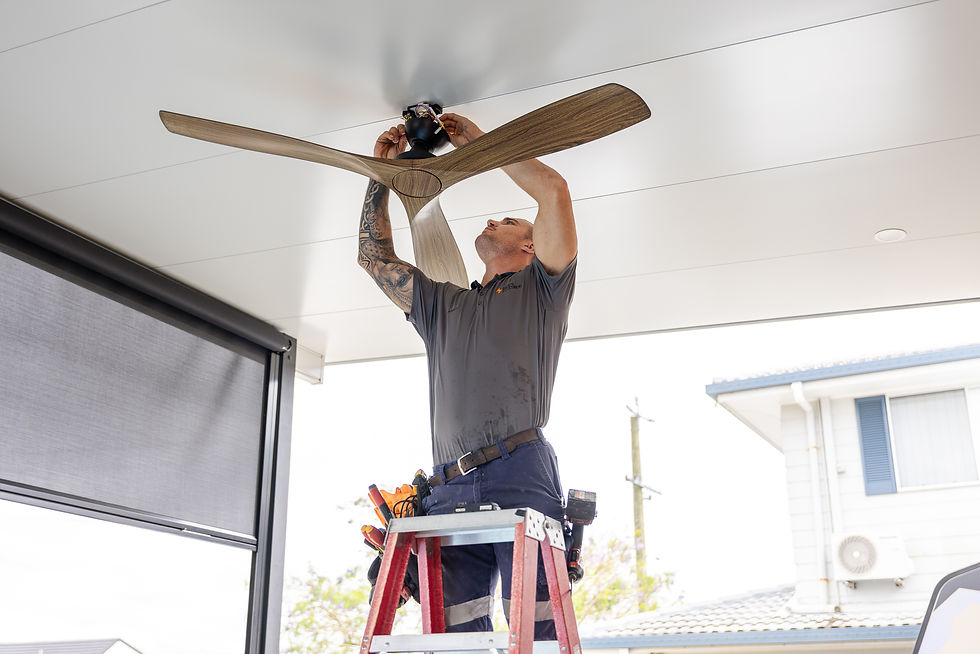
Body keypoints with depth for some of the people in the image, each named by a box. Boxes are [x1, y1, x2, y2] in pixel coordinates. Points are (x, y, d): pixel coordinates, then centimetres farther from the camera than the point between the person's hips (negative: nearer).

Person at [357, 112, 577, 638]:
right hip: (450, 489, 4)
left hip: (520, 473, -4)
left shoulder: (539, 290, 19)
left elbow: (554, 190, 8)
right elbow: (374, 256, 35)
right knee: (455, 634, -7)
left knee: (538, 631, -13)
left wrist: (480, 142, 18)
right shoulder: (441, 303, 33)